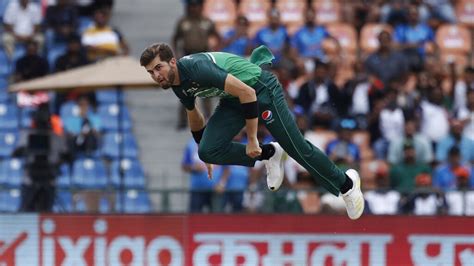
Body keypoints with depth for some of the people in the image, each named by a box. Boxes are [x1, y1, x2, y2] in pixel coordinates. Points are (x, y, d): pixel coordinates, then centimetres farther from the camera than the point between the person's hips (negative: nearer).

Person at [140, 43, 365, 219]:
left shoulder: (196, 68, -32)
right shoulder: (177, 84, -4)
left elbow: (247, 92, -34)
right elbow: (194, 116, 18)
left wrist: (252, 139, -30)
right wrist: (205, 151, 29)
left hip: (261, 89, -8)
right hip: (233, 100, 8)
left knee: (296, 147, -3)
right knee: (208, 151, -11)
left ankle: (346, 183, 19)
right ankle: (269, 154, 9)